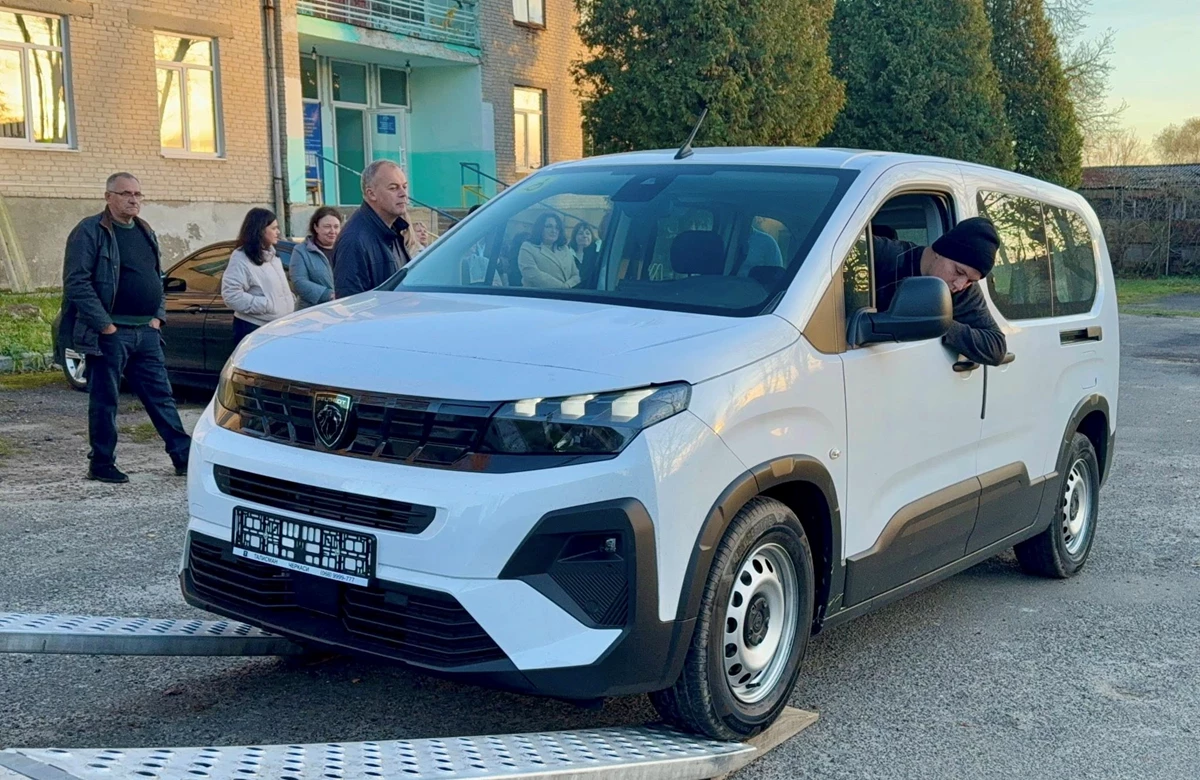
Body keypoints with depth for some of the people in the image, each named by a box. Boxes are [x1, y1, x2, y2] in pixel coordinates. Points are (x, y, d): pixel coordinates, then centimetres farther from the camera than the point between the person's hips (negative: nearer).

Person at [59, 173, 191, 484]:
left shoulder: (146, 233, 16)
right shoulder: (89, 231, -7)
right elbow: (76, 282, -13)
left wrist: (158, 317, 9)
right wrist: (104, 325, -16)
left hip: (146, 331, 6)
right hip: (110, 333, -6)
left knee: (161, 396, 8)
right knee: (104, 400, 2)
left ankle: (183, 456, 11)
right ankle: (101, 464, 12)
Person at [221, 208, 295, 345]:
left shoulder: (271, 254, 14)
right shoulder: (241, 259, -12)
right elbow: (231, 294, -20)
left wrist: (291, 301, 7)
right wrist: (265, 305, -21)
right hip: (254, 329, -8)